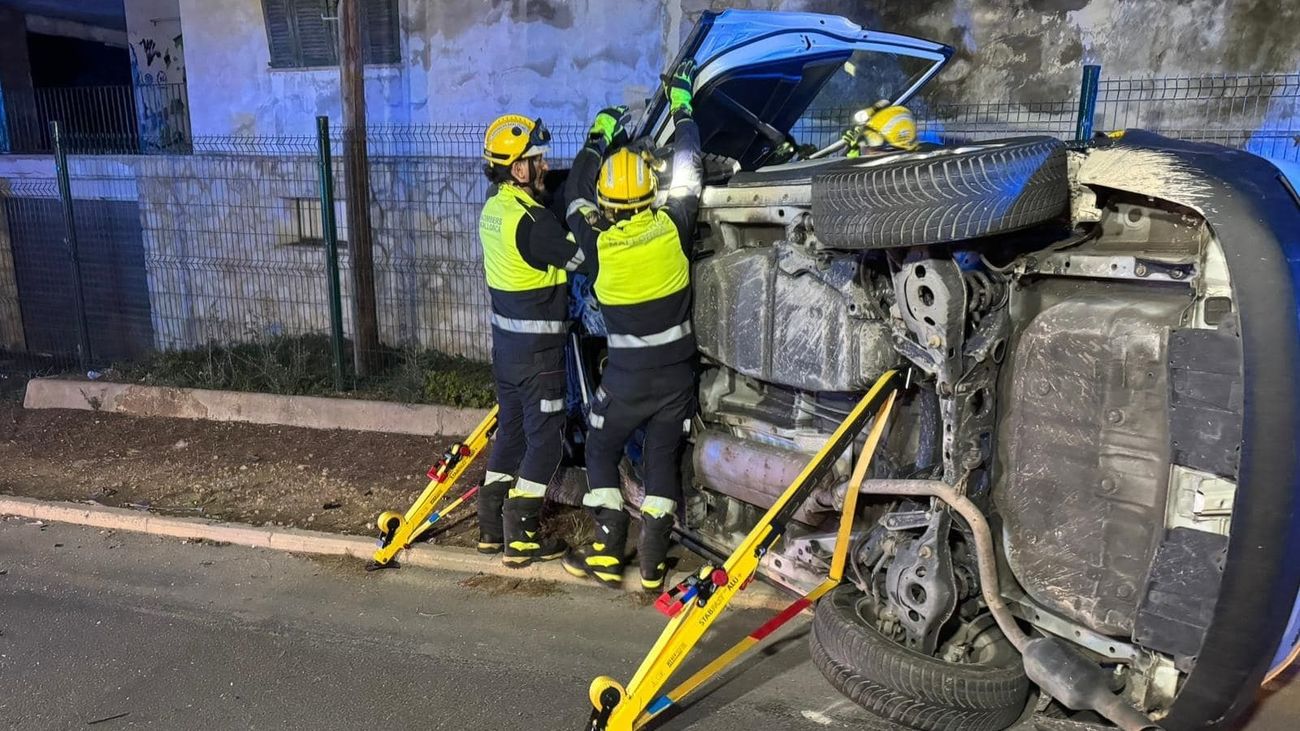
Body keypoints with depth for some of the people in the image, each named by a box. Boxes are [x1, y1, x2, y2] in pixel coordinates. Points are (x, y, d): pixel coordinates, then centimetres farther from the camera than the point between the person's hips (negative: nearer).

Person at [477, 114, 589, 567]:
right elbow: (582, 256, -15)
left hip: (506, 341, 9)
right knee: (544, 438, 2)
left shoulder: (494, 209, 6)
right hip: (537, 347, -9)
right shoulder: (531, 220, -22)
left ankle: (493, 528, 27)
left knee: (512, 428, 18)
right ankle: (522, 539, 9)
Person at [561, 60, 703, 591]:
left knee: (601, 453, 17)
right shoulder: (672, 229, -12)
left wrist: (599, 137, 21)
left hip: (626, 374, -1)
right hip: (676, 372, 2)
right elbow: (688, 173, 3)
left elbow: (575, 198, 8)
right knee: (663, 460, 11)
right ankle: (652, 564, 14)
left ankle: (607, 555, 16)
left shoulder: (598, 243, -12)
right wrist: (681, 103, 16)